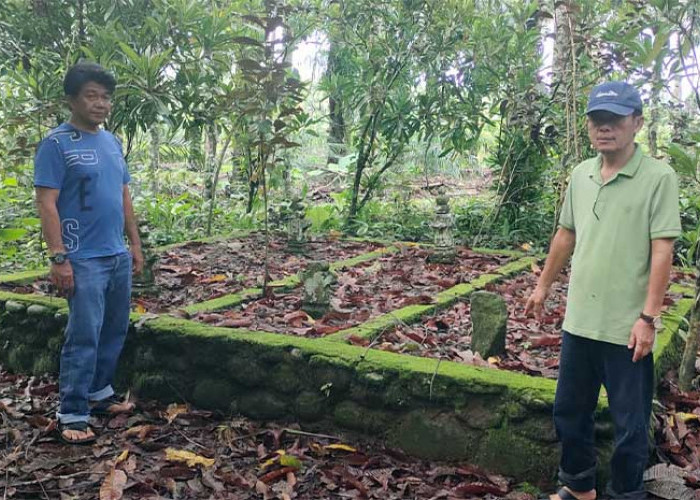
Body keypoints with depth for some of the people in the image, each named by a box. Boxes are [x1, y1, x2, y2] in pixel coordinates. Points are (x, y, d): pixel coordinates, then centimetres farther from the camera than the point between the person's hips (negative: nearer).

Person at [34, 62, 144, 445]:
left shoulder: (112, 142, 12)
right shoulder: (56, 144, -9)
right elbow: (47, 205, -13)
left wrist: (135, 244, 16)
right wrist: (58, 258, -18)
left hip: (118, 256, 7)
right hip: (84, 259, -7)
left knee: (115, 331, 14)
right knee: (83, 337, -5)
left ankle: (99, 392, 30)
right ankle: (72, 415, 5)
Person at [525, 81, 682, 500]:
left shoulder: (658, 177, -12)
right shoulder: (581, 175, 6)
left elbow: (663, 251, -15)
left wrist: (648, 317, -19)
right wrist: (544, 286, 19)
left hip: (627, 328, -6)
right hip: (579, 321, 6)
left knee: (630, 426, 8)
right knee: (570, 412, 19)